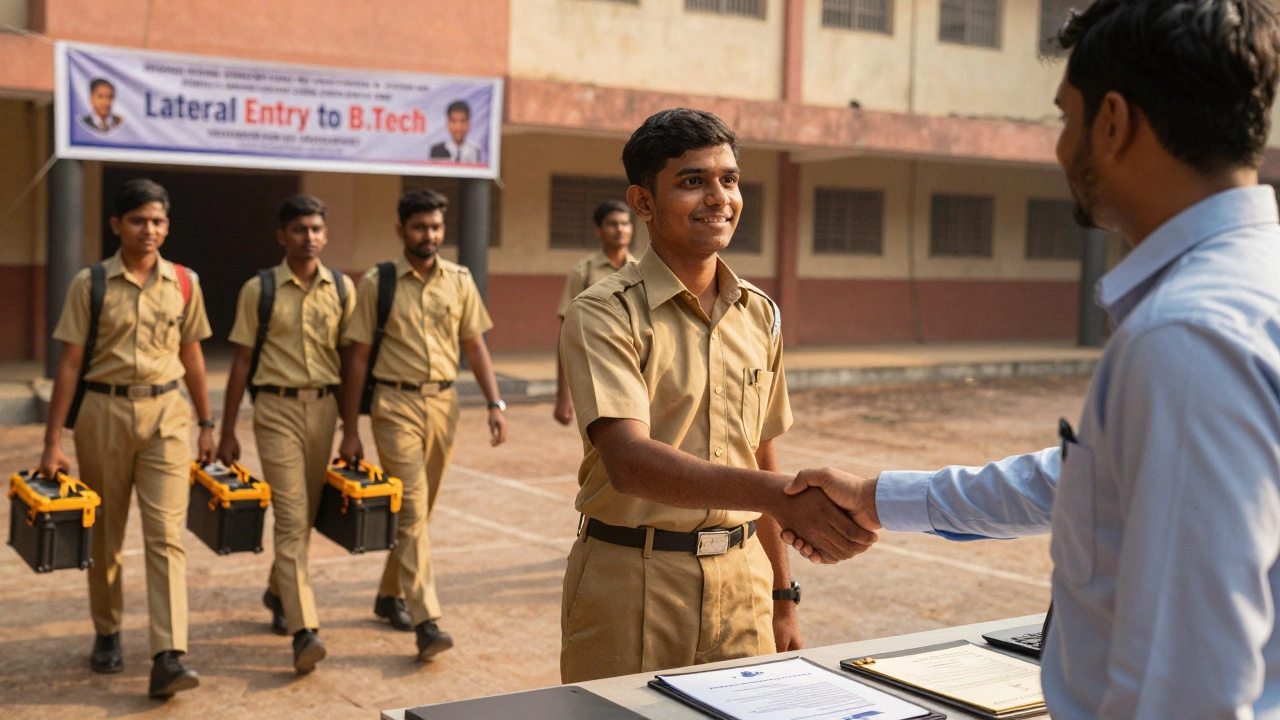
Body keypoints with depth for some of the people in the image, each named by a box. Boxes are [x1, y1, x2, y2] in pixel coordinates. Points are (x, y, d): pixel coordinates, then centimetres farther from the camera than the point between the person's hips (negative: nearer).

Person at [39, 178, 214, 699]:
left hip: (165, 412, 0)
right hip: (104, 411, 0)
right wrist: (53, 442, -5)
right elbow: (70, 363, -2)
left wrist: (207, 425, 12)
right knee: (105, 534, 12)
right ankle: (107, 635, 32)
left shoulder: (183, 283, 4)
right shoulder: (90, 283, -2)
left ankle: (168, 657, -12)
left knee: (166, 534, -9)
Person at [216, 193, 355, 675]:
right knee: (291, 517, -11)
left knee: (306, 514, 13)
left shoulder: (342, 289, 6)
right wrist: (227, 433, 1)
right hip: (277, 407, -3)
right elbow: (242, 362, 2)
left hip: (324, 407, 3)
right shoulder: (259, 290, 0)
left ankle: (278, 591, 38)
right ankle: (304, 629, -15)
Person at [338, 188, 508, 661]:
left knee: (419, 509, 13)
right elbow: (358, 357, -2)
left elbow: (474, 344, 11)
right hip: (396, 404, -4)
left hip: (443, 401, 4)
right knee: (412, 510, -10)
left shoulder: (459, 281, 7)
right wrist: (350, 430, -4)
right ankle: (426, 619, -12)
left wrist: (495, 403, 0)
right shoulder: (377, 283, -3)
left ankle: (391, 596, 31)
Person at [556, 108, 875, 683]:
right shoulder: (605, 314, -12)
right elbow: (629, 461, -26)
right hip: (631, 583, -5)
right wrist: (778, 493, -37)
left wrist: (782, 597, 15)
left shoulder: (759, 315, 8)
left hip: (741, 579, 5)